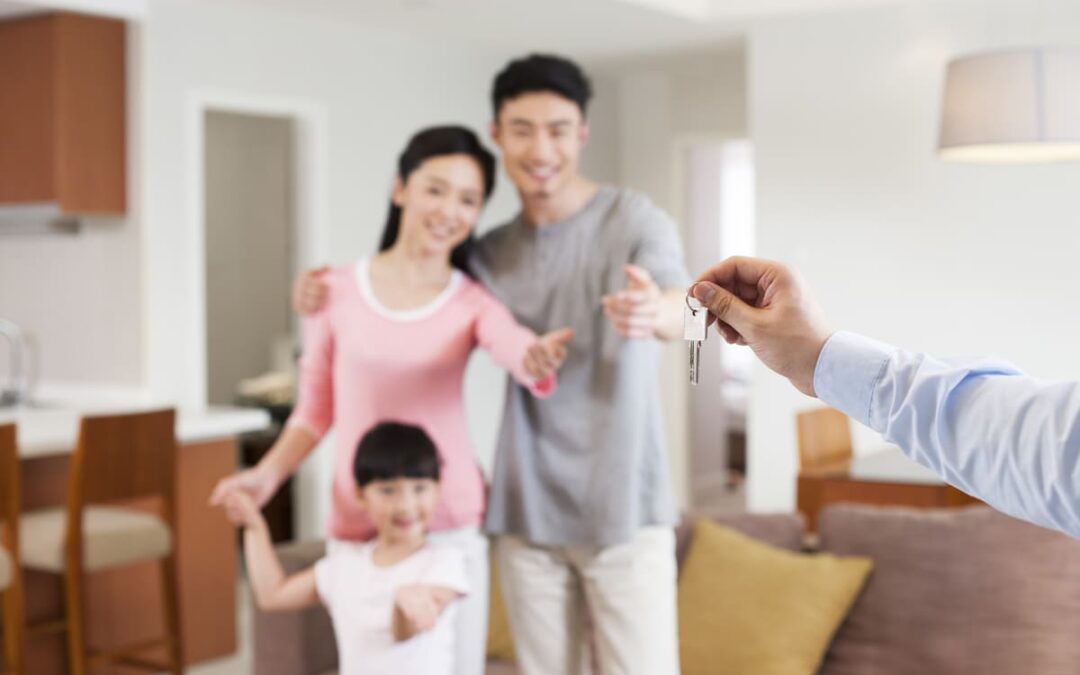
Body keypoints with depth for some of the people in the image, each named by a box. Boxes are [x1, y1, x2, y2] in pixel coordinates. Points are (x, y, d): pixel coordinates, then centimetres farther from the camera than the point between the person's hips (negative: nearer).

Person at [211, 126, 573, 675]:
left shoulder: (472, 303, -1)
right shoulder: (336, 292, 0)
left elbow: (516, 347, -24)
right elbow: (316, 409, 8)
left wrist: (536, 361, -47)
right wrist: (267, 475, -7)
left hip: (451, 526, 0)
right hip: (358, 529, 0)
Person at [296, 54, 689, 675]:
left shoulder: (635, 220, -5)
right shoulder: (491, 254, 8)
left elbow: (679, 308, -23)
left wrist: (655, 312, -48)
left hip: (624, 507, -3)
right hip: (527, 512, 4)